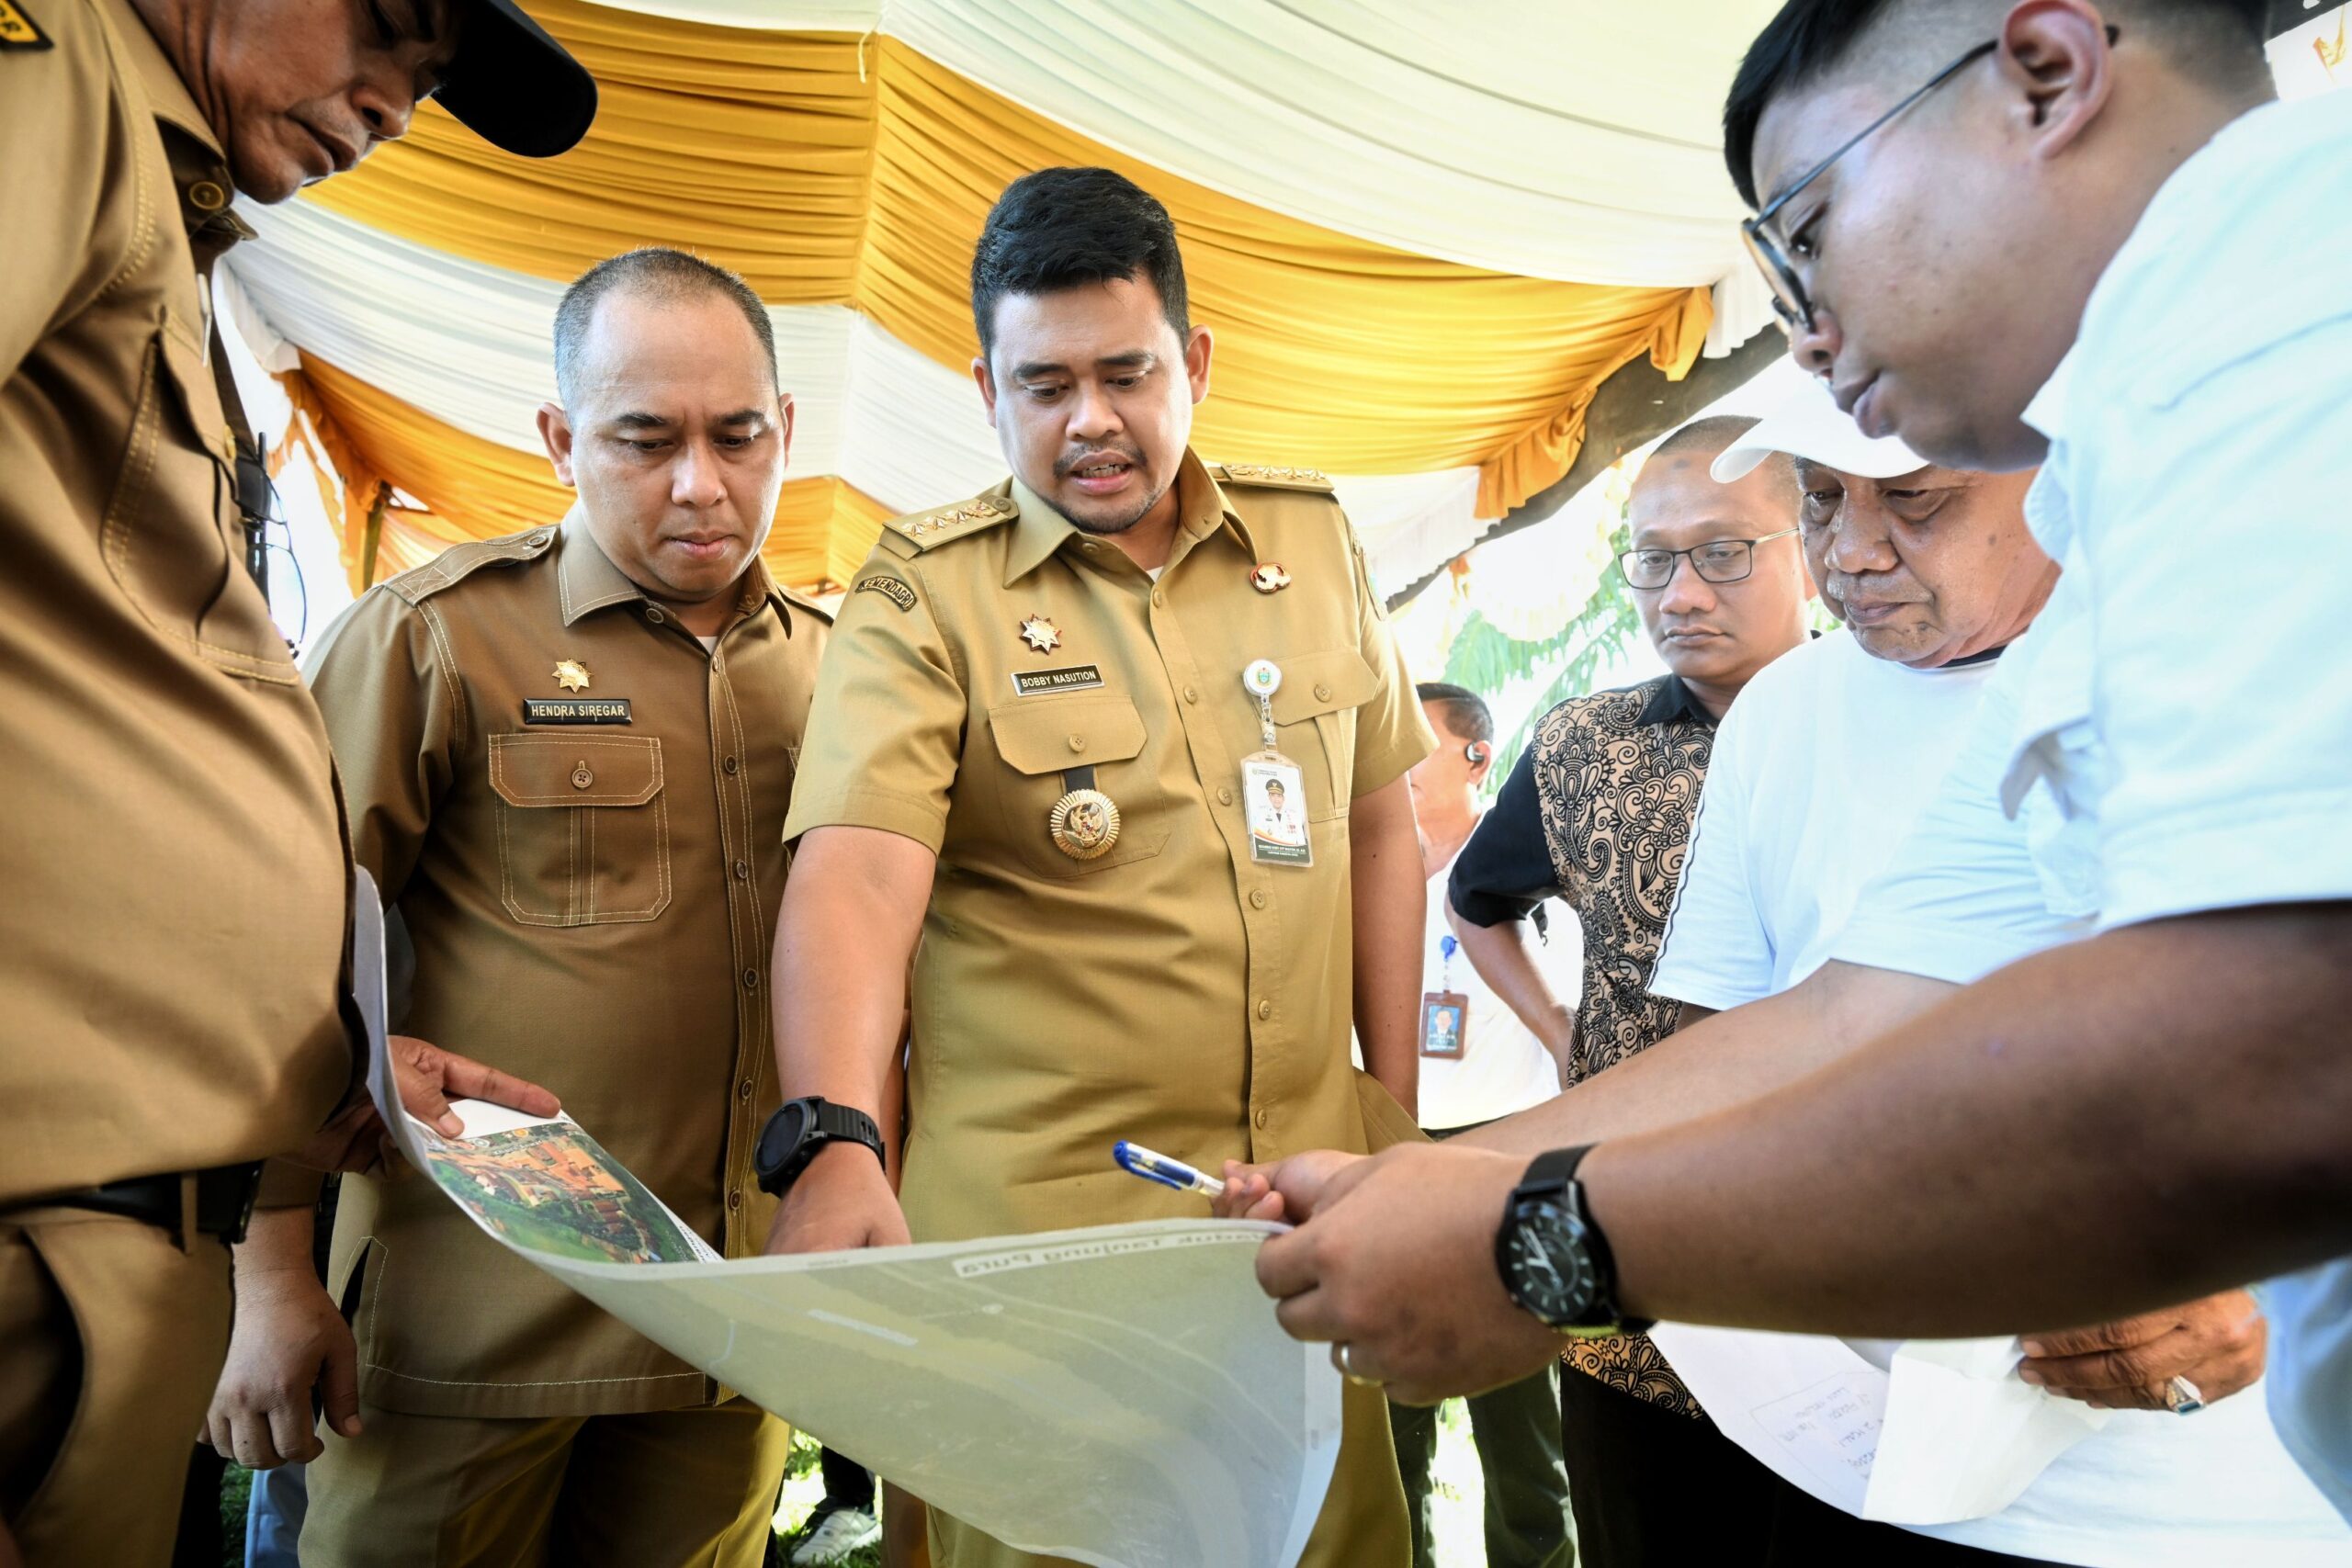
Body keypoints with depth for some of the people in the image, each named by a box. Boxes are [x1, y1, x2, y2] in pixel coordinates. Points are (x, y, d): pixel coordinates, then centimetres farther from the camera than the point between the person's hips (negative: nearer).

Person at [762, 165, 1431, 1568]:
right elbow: (853, 874, -19)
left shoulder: (1315, 543, 6)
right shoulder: (922, 597, -6)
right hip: (1034, 1225, -3)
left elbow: (1378, 825, 11)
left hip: (1308, 1201, 4)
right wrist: (835, 1144, -35)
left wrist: (1398, 1110, 9)